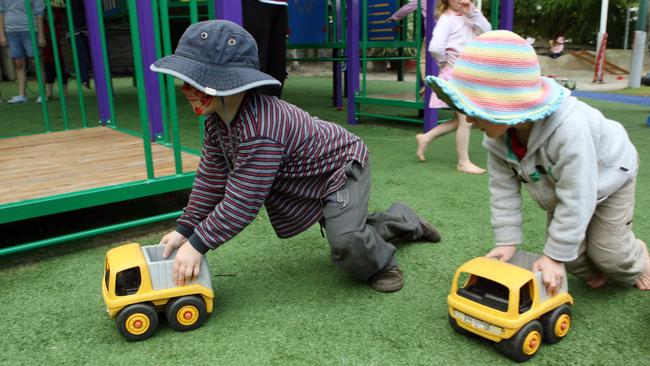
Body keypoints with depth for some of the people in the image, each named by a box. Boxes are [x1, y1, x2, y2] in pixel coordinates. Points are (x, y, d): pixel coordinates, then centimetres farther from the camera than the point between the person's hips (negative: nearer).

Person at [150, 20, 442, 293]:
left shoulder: (259, 131, -42)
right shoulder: (218, 119, -13)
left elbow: (242, 203, -38)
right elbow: (211, 177, -6)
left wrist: (197, 244, -30)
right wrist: (185, 229, -7)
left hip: (344, 164, -9)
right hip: (316, 180, 9)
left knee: (345, 238, -32)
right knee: (347, 231, 25)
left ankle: (381, 263, 1)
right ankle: (405, 222, 47)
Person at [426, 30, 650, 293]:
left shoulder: (569, 130, -47)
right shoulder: (497, 132, -28)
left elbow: (576, 200, -40)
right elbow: (503, 188, -18)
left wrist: (555, 256, -33)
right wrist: (507, 241, -18)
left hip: (609, 177, -5)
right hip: (560, 188, 5)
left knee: (607, 250, 2)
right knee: (568, 249, 1)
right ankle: (594, 272, 34)